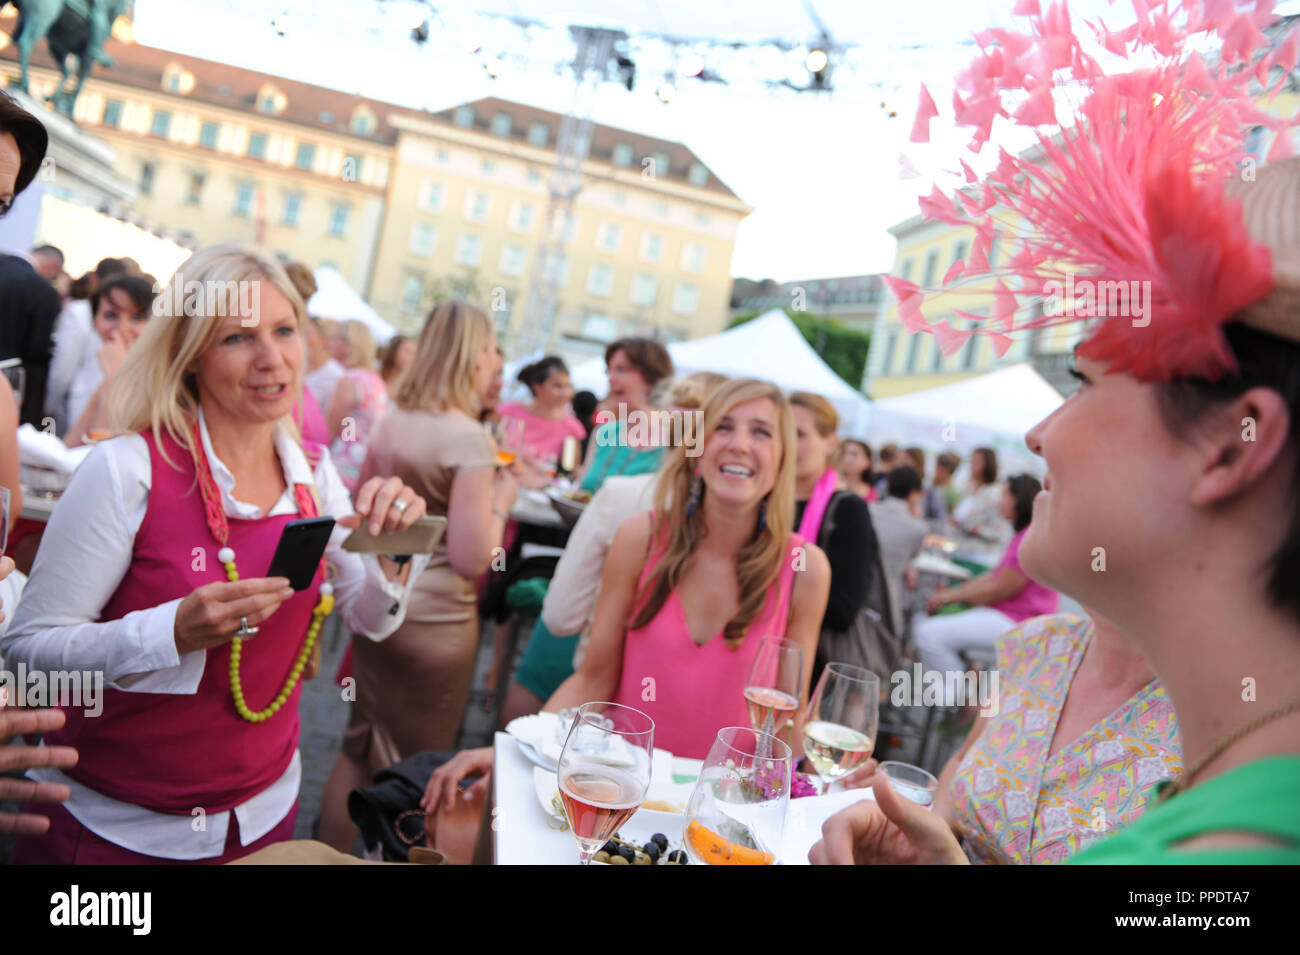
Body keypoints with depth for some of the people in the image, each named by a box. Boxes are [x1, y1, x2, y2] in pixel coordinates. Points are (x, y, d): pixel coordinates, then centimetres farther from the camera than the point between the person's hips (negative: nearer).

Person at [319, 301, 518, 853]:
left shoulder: (392, 421, 3)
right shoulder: (470, 437, -19)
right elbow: (471, 559, -21)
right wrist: (502, 498, -7)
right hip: (433, 623, -7)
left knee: (358, 748, 21)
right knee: (411, 774, 11)